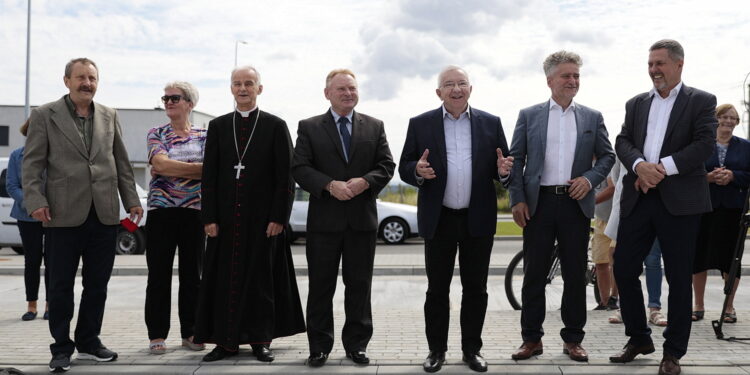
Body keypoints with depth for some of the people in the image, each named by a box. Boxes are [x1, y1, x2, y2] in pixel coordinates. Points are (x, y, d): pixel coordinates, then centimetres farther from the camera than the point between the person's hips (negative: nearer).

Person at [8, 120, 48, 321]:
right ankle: (31, 306, 14)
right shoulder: (17, 156, 3)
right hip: (27, 217, 1)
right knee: (32, 260, 4)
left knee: (51, 259, 1)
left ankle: (50, 305, 11)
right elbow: (11, 185, 0)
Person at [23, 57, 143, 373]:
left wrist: (131, 201, 9)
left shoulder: (109, 116, 12)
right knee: (60, 286, 3)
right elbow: (32, 163, -2)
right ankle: (61, 348, 15)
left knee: (97, 285, 10)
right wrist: (35, 201, -13)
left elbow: (122, 163, 14)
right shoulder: (44, 116, 2)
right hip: (64, 215, -3)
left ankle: (88, 342, 23)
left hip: (105, 215, 4)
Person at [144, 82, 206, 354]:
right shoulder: (156, 134, 5)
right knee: (159, 275, 1)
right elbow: (161, 163, -13)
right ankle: (157, 335, 9)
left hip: (194, 212, 1)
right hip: (161, 211, -1)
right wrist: (196, 169, -12)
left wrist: (170, 170, -11)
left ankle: (190, 333, 15)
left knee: (192, 275, 6)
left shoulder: (204, 136, 8)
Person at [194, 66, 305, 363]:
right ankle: (226, 341, 13)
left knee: (261, 279, 5)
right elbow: (208, 176, 6)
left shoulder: (276, 126, 2)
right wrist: (209, 218, -1)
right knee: (225, 279, 4)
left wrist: (278, 217, -8)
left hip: (263, 219, -2)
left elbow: (285, 177, -1)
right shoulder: (217, 126, 9)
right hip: (226, 218, 2)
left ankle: (261, 340, 15)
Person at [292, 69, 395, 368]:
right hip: (324, 219, -1)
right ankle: (319, 346, 13)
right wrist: (330, 185, -19)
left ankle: (357, 343, 18)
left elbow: (386, 165, 5)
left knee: (359, 285, 7)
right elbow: (300, 169, -4)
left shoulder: (374, 127, 10)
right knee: (321, 286, 4)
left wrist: (365, 181, -14)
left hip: (362, 219, 2)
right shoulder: (309, 127, 4)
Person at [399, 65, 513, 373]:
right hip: (439, 220, -1)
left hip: (478, 220, 1)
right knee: (437, 288, 6)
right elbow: (404, 168, 2)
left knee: (475, 287, 8)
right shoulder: (420, 124, 2)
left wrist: (503, 170, -14)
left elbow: (502, 167, 9)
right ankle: (436, 349, 18)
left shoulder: (491, 123, 6)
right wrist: (418, 171, -20)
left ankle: (472, 348, 20)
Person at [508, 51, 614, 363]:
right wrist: (517, 199, -5)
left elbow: (607, 156, 12)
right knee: (534, 273, 3)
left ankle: (573, 338, 17)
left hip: (576, 203, 1)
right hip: (538, 203, -1)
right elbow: (516, 159, 4)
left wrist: (590, 178, -6)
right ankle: (531, 338, 12)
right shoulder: (528, 115, 6)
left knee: (576, 274, 5)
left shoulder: (592, 117, 10)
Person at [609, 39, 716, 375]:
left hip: (680, 200, -4)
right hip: (638, 198, 4)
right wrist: (640, 165, -17)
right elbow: (623, 142, 4)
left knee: (679, 278, 3)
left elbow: (705, 145, -10)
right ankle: (638, 338, 23)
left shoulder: (701, 102, 2)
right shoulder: (636, 103, 15)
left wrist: (662, 168, -18)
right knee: (624, 268, 4)